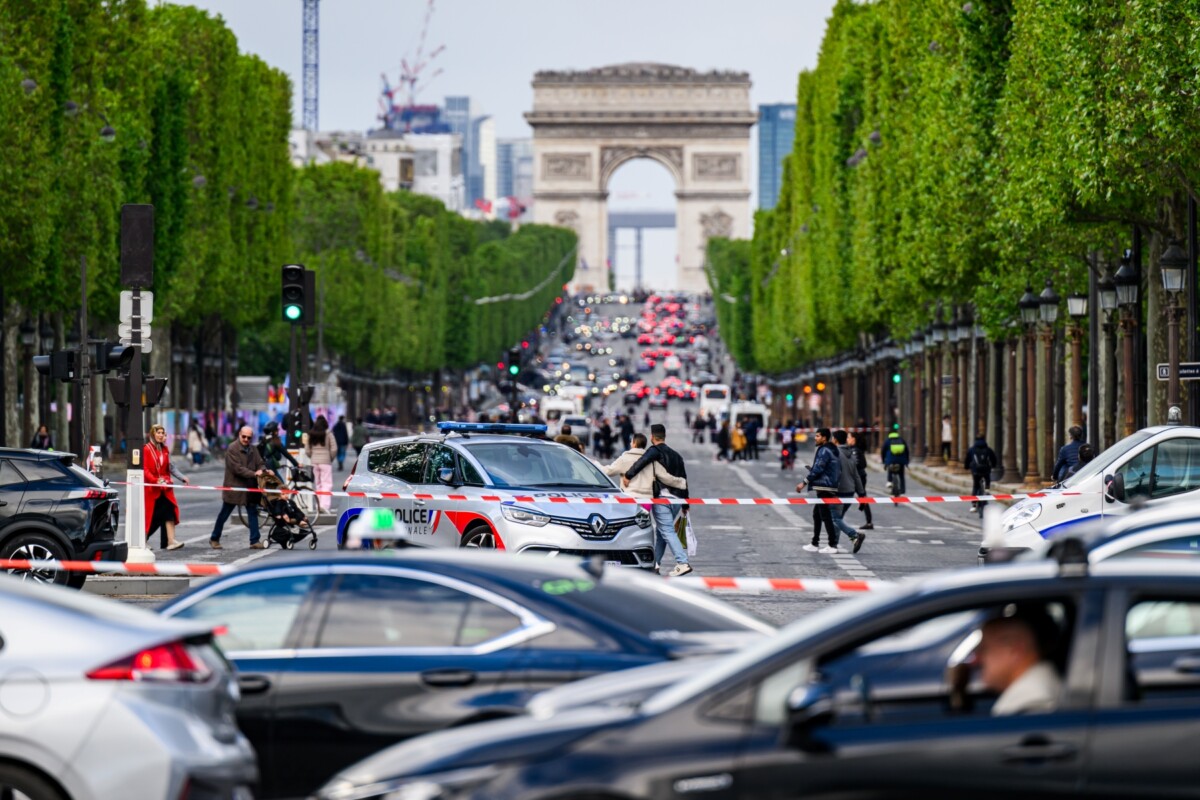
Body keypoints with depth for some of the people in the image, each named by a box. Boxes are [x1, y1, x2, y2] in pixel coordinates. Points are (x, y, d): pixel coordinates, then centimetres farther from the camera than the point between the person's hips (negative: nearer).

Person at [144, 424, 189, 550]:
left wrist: (182, 478, 3)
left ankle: (170, 541, -14)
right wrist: (155, 481, -23)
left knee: (169, 512, -8)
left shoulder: (165, 450, 11)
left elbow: (170, 467, 13)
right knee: (151, 515, 3)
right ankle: (144, 540, 21)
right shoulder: (147, 449, -8)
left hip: (165, 487, 5)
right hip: (151, 487, -5)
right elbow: (145, 469, -13)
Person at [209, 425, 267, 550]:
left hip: (250, 488, 6)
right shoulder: (232, 449, -12)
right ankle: (214, 539, 20)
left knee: (253, 513, 1)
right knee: (224, 514, 7)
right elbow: (237, 468, -20)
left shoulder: (253, 450, 9)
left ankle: (254, 541, 4)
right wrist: (254, 474, -26)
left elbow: (260, 463, 8)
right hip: (234, 487, -6)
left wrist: (263, 470, -17)